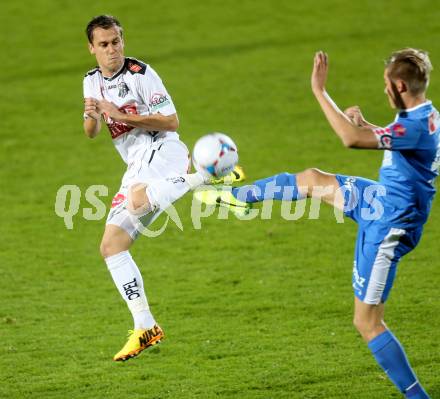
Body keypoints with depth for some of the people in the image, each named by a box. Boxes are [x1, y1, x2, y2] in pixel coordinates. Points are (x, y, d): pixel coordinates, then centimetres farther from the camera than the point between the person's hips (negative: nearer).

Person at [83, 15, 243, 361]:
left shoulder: (140, 74, -7)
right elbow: (91, 133, 23)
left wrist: (121, 115, -15)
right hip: (137, 169, 8)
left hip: (164, 153, -8)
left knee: (138, 201, -42)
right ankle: (145, 328, 2)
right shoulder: (92, 81, 15)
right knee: (111, 245, -1)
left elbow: (171, 122, -10)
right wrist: (91, 116, -1)